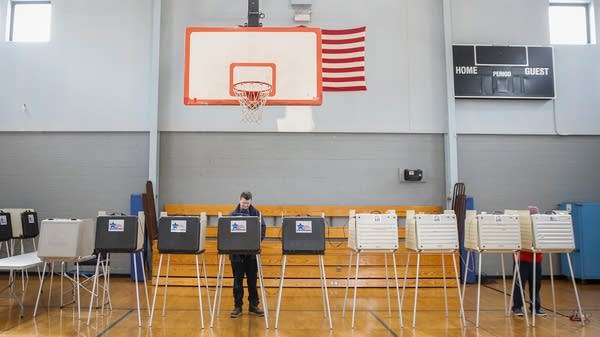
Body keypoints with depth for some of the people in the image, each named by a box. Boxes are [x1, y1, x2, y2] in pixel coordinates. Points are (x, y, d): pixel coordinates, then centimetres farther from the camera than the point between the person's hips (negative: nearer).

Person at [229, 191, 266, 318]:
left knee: (252, 280, 7)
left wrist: (258, 240, -16)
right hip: (237, 252, 0)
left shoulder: (256, 213, 4)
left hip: (252, 252, 0)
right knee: (238, 280, 6)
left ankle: (253, 306, 18)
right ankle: (237, 306, 15)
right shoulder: (233, 214, 4)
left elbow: (263, 228, -1)